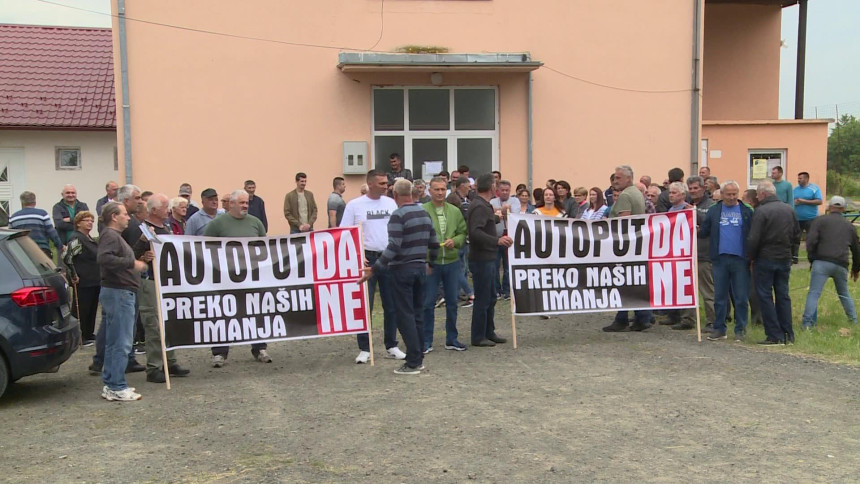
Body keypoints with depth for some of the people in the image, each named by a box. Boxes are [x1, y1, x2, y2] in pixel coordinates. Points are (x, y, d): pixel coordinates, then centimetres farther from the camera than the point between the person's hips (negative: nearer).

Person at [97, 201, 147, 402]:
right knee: (121, 343, -8)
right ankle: (116, 388, -4)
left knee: (113, 343, 15)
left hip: (121, 292, 11)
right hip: (118, 293, -11)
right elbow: (104, 258, -28)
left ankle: (110, 384, 22)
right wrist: (132, 263, -23)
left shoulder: (115, 235, 22)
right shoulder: (110, 235, -11)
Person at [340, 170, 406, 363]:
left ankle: (391, 346, 20)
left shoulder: (391, 203, 7)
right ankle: (364, 349, 10)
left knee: (392, 305, 8)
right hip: (366, 259, -3)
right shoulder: (354, 205, -2)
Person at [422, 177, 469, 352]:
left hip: (452, 262, 4)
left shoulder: (455, 211, 8)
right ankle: (427, 341, 12)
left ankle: (452, 339, 23)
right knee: (428, 303, 2)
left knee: (452, 302, 11)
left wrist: (455, 241, -9)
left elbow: (463, 233, 12)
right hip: (430, 263, -4)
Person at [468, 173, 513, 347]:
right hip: (481, 259, -11)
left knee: (490, 298, 17)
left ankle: (489, 332, 27)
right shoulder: (480, 207, -18)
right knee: (482, 299, -3)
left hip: (487, 258, 11)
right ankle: (478, 337, 6)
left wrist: (493, 216, 33)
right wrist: (497, 240, -40)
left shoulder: (483, 205, 14)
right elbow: (475, 232, -32)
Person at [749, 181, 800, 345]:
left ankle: (774, 335, 0)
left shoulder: (761, 211, -15)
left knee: (765, 296, 2)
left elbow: (754, 239, -16)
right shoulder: (789, 209, 5)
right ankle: (787, 335, 15)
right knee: (783, 295, 13)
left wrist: (752, 257, -3)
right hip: (785, 258, 6)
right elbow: (797, 234, 11)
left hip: (765, 258, -6)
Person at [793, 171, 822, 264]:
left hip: (810, 219, -4)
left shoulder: (814, 188, -2)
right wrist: (794, 202, -7)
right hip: (797, 219, 4)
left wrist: (804, 201, -14)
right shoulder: (795, 189, 13)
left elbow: (819, 201, -10)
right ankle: (793, 257, 7)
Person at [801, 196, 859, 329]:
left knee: (814, 293, -6)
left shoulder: (820, 220, 5)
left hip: (822, 263, -4)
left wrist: (812, 258, 7)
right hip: (841, 265, 4)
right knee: (844, 294, 24)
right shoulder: (849, 226, 20)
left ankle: (808, 323, -15)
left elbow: (811, 241, -8)